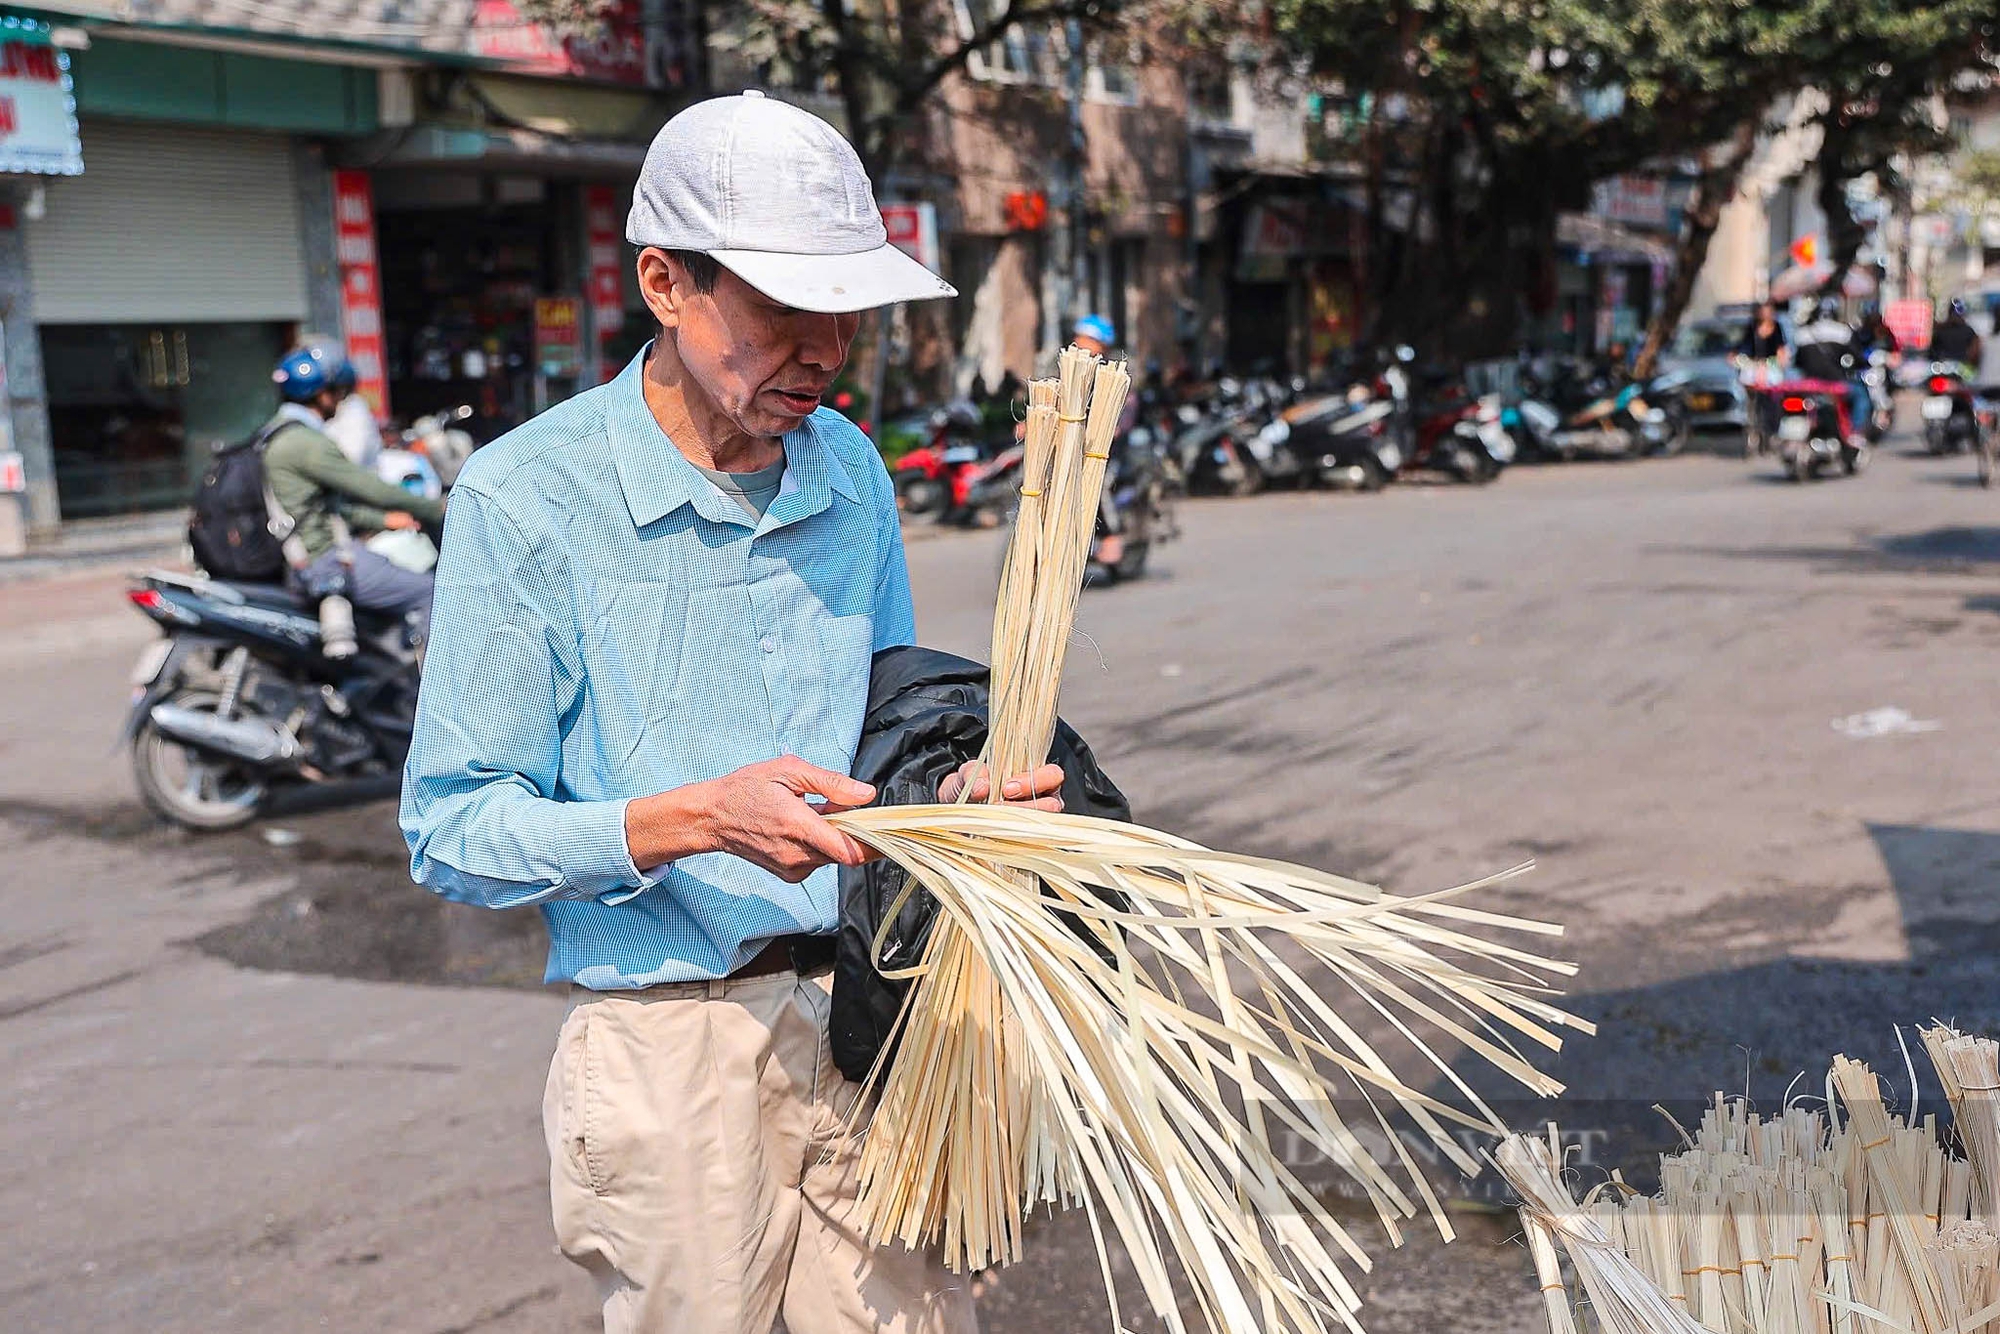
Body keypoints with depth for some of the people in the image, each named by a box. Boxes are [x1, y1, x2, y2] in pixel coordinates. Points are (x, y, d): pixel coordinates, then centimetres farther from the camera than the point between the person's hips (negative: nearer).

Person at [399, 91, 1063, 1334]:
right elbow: (454, 831, -11)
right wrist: (701, 819, -25)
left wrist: (957, 793, -3)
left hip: (868, 1011, 5)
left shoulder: (852, 471, 7)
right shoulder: (527, 496, -11)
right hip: (670, 1035, -4)